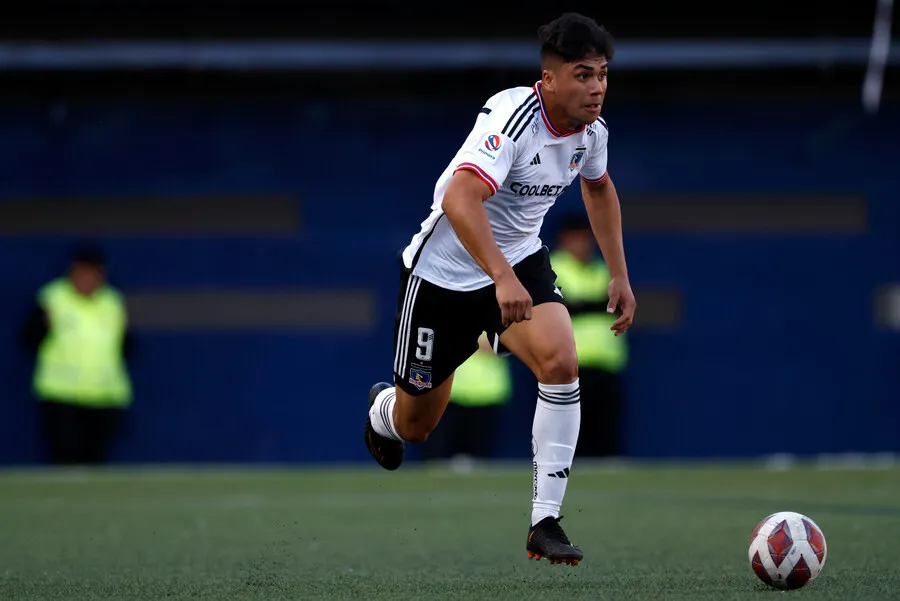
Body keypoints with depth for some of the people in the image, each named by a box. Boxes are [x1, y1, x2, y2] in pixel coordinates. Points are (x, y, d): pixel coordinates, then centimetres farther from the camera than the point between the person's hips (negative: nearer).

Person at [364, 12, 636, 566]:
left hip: (521, 260, 5)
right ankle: (383, 409, 51)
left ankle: (546, 523, -19)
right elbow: (461, 199, -44)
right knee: (417, 426, 9)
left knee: (560, 362, -25)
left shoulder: (591, 130, -6)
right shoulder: (513, 120, -30)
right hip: (446, 271, -5)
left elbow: (599, 188, 19)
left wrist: (620, 274, 15)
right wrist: (502, 279, -53)